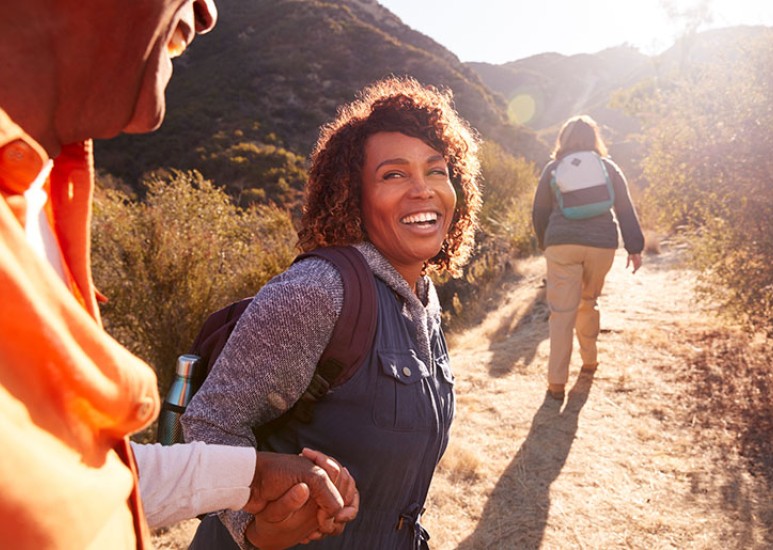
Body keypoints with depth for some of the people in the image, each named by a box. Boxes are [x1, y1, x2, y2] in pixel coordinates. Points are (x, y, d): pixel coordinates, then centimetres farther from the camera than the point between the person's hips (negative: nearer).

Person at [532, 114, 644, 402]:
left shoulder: (553, 168, 8)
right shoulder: (608, 167, 11)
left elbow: (540, 212, 9)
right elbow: (625, 209, 7)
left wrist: (544, 243, 22)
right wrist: (634, 247, 8)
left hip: (561, 244, -2)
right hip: (602, 243, 2)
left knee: (562, 312, -2)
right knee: (589, 302, 21)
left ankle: (556, 381, -4)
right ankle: (589, 359, 33)